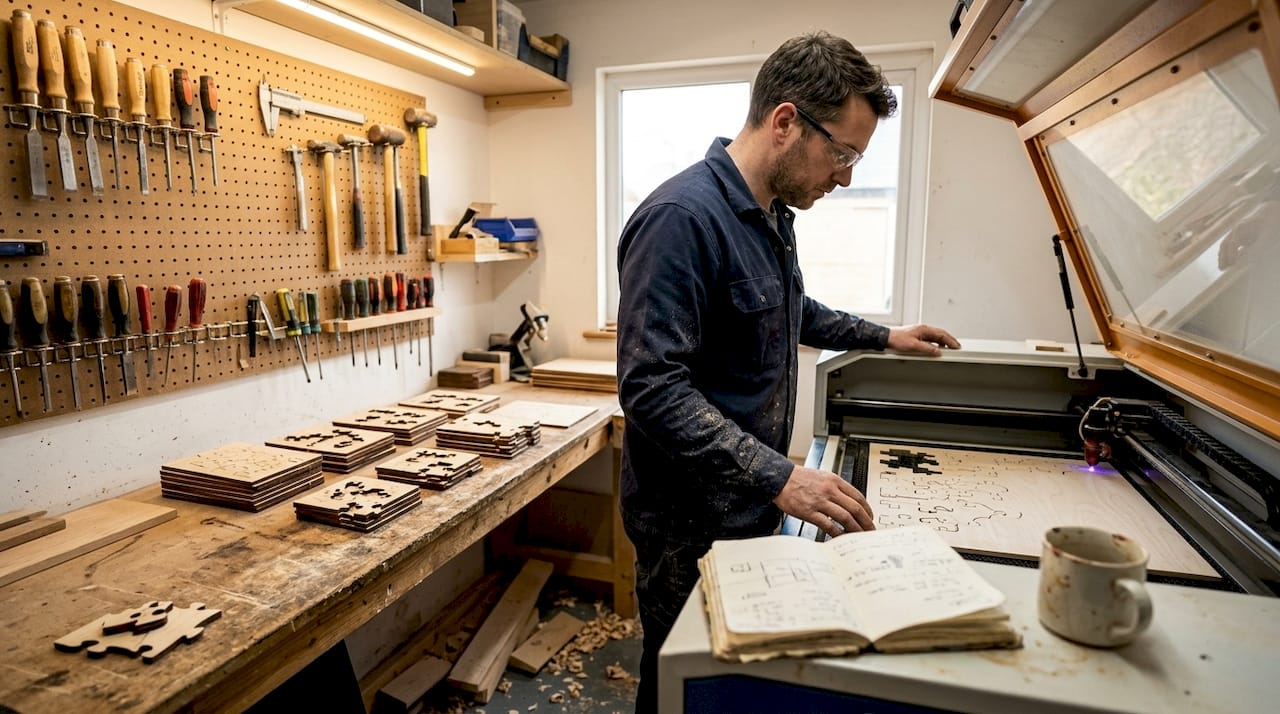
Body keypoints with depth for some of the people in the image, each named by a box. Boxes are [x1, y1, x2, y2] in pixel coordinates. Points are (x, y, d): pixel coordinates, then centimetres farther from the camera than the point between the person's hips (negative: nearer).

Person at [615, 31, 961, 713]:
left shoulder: (773, 214, 8)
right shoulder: (681, 218, -24)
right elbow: (651, 387, -28)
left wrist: (882, 336, 23)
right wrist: (778, 477, -29)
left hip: (748, 504, 9)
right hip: (689, 525, -8)